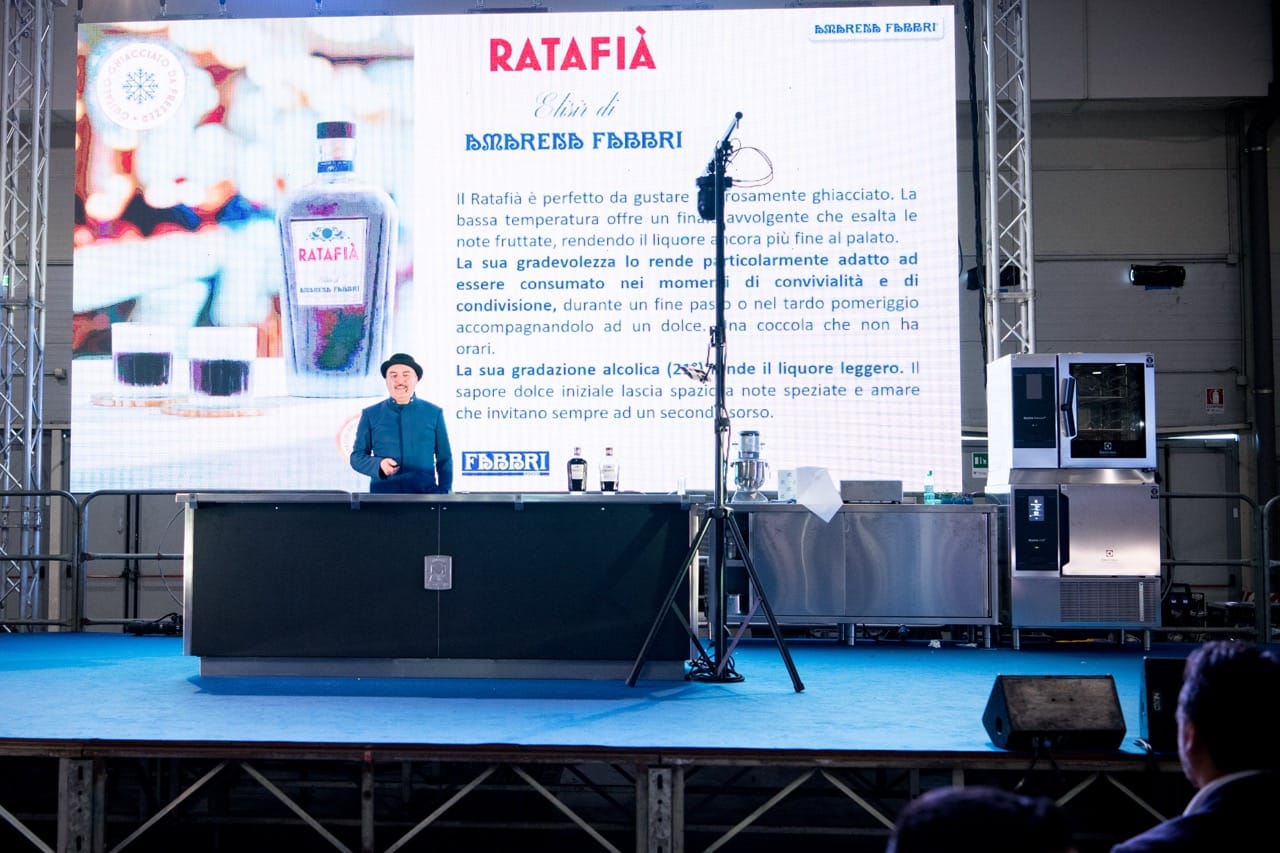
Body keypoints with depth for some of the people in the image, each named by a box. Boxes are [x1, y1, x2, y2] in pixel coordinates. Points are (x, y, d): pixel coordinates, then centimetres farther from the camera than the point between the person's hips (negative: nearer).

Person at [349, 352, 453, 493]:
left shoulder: (434, 413, 8)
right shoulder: (370, 415, 7)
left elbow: (444, 460, 9)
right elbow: (357, 456, 9)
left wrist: (444, 498, 0)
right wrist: (379, 464, -12)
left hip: (426, 494, 0)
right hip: (383, 495, 0)